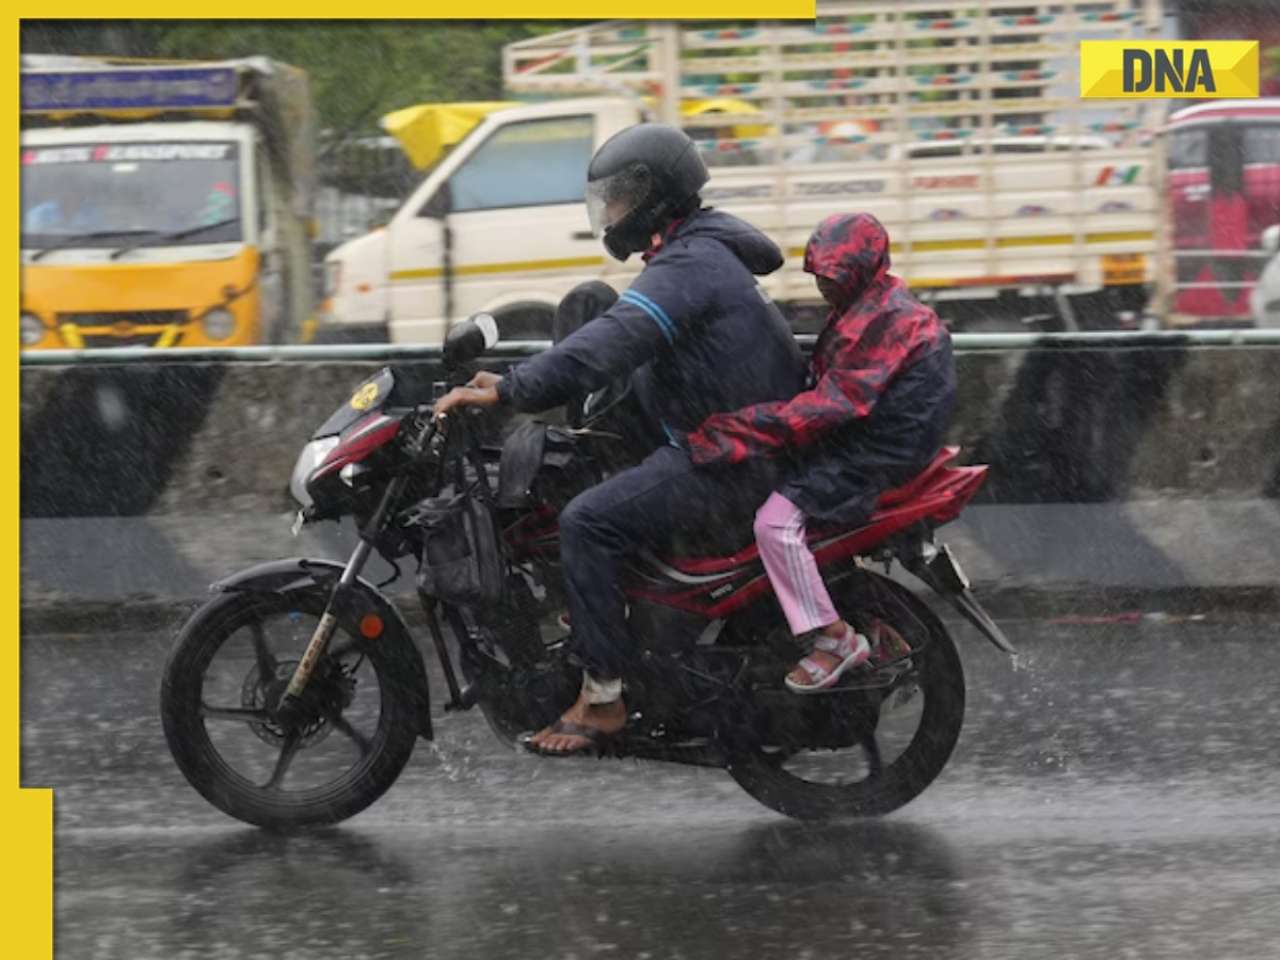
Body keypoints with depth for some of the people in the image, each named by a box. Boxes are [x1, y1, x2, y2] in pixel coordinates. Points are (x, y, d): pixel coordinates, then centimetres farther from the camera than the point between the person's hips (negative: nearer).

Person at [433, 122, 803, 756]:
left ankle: (602, 697, -20)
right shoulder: (703, 253, 17)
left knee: (588, 523, -21)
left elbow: (609, 346, -30)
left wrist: (509, 392, -33)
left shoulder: (688, 265, -17)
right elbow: (619, 341, 25)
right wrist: (516, 385, 19)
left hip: (728, 460, -11)